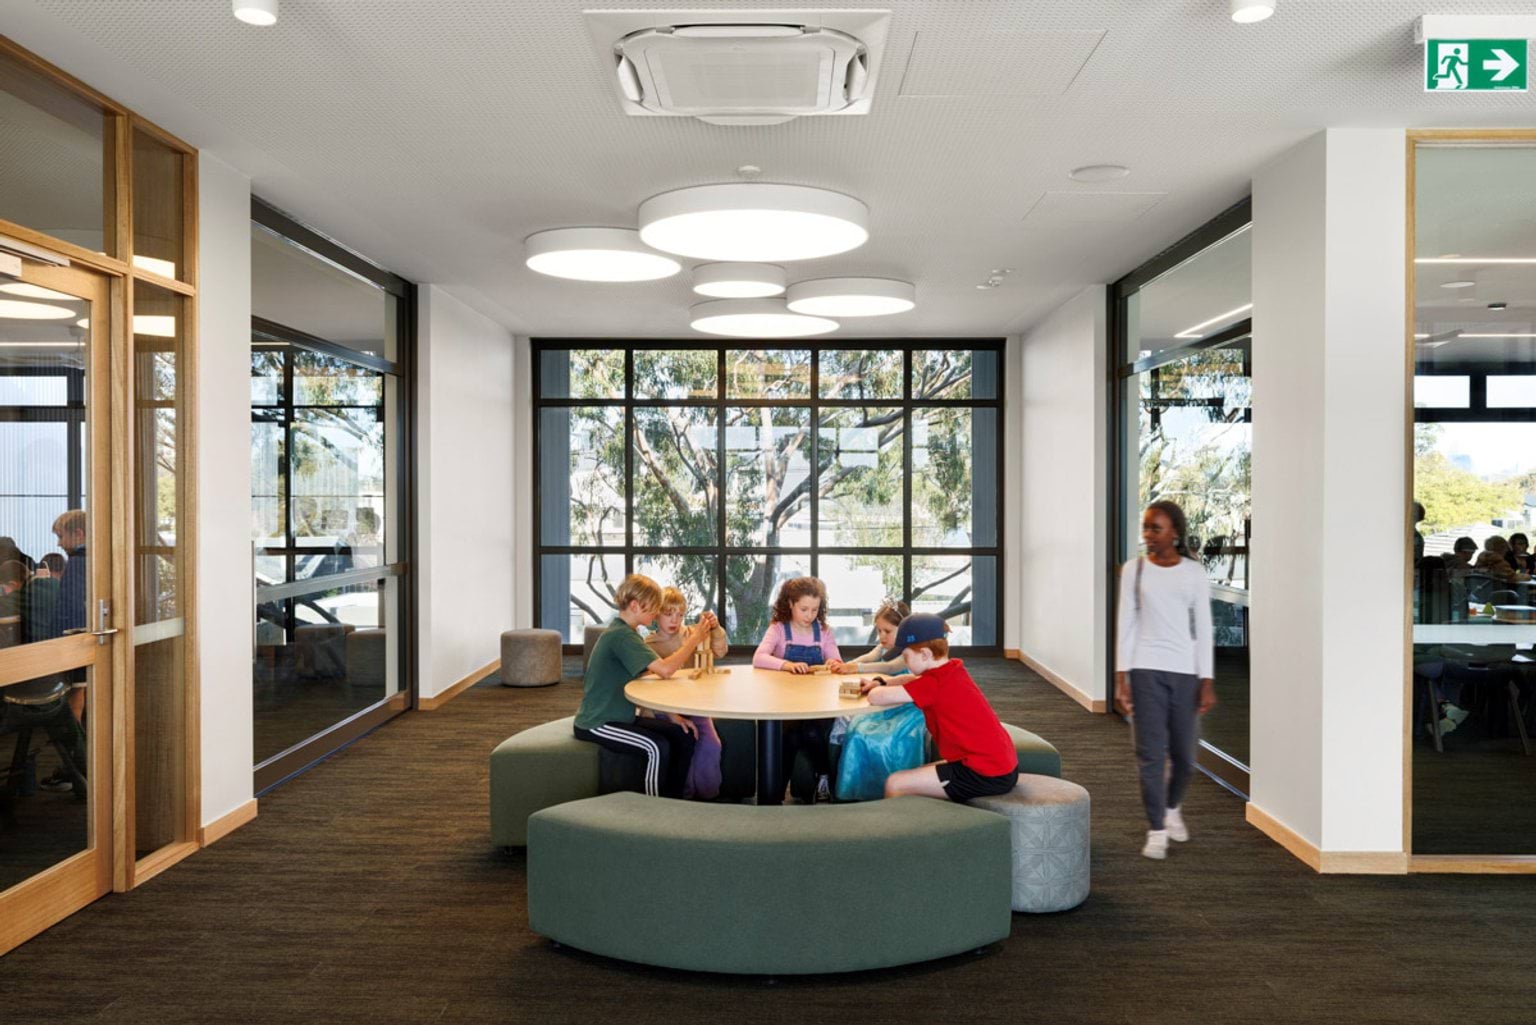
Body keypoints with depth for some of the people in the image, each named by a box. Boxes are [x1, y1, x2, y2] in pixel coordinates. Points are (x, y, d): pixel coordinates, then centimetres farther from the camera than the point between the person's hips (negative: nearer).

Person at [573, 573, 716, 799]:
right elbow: (664, 670, -30)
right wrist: (693, 640, -18)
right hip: (597, 725, -10)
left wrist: (672, 715, -1)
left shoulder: (627, 632, 11)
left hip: (620, 717, 10)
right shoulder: (621, 635, -21)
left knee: (684, 736, 1)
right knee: (658, 747, -27)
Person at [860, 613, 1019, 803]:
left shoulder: (934, 684, -17)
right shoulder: (952, 669, 8)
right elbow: (914, 681, 26)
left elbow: (876, 698, -19)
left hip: (986, 775, -10)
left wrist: (875, 689, 4)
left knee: (895, 785, -5)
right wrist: (882, 683, 10)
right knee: (914, 775, 21)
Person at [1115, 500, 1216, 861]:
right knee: (1151, 753, -3)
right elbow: (1126, 625, 2)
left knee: (1184, 754, 8)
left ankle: (1172, 807, 36)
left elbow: (1203, 629, 3)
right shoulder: (1134, 569, 3)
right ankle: (1156, 830, 8)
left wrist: (1207, 681, -3)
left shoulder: (1195, 573, 3)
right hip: (1145, 670, -1)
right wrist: (1121, 676, -4)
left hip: (1186, 672, 1)